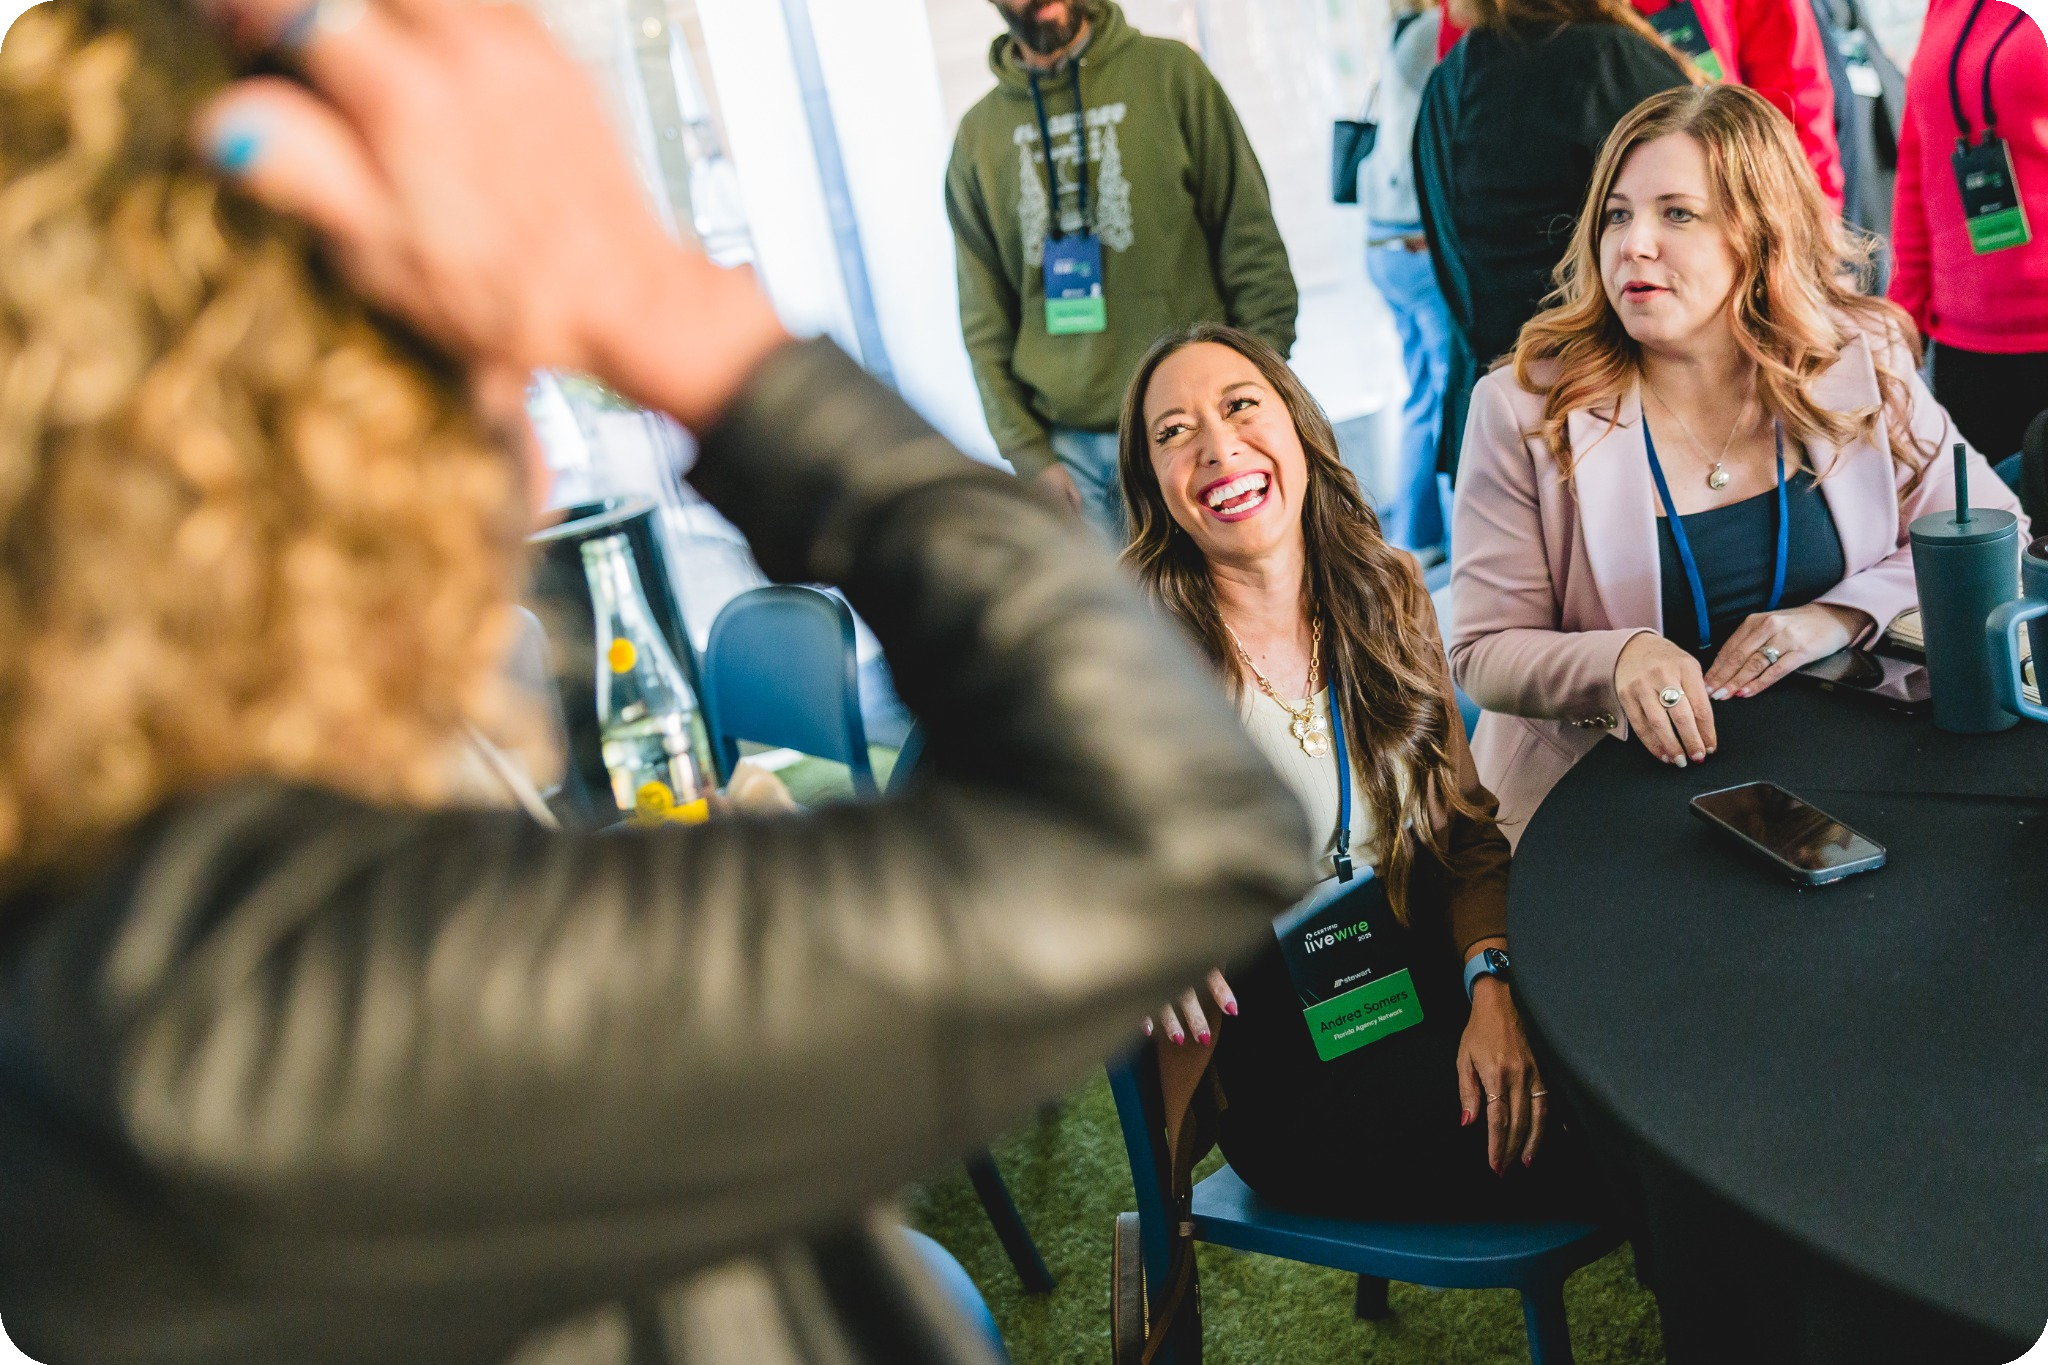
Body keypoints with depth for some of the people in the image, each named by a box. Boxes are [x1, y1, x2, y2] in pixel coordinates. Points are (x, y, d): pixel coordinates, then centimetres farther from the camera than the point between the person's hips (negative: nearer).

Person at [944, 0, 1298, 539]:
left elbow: (1251, 245, 1)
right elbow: (985, 320, 8)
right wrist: (1027, 452, -1)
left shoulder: (1168, 71, 2)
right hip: (1065, 448, 2)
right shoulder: (978, 136, 8)